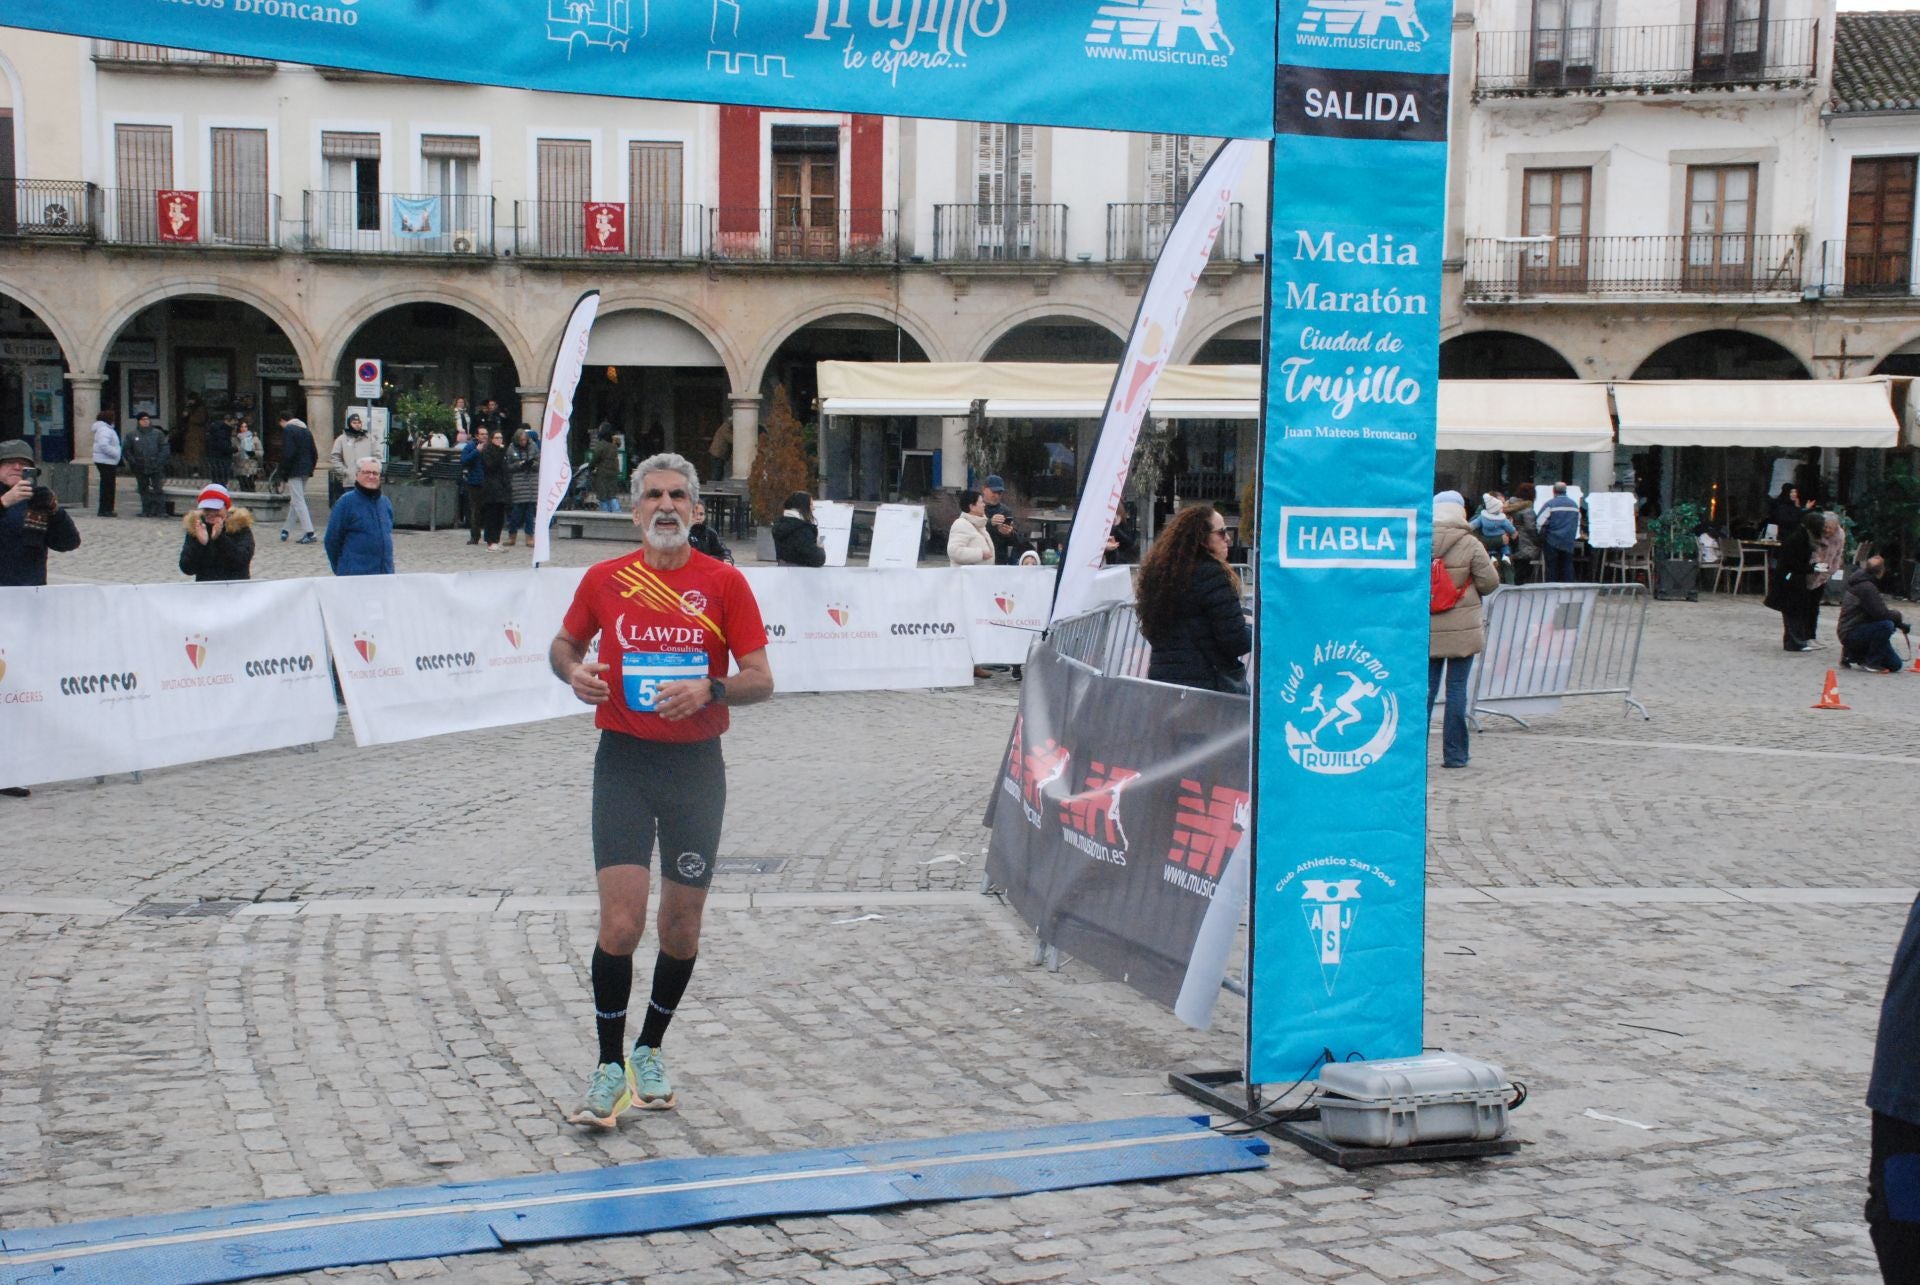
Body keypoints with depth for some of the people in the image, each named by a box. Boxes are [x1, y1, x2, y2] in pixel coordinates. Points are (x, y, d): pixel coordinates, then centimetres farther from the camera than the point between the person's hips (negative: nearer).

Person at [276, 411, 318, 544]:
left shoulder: (287, 430, -9)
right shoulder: (306, 430, 15)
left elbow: (288, 453, -18)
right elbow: (314, 452, 13)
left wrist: (283, 472, -10)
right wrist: (311, 468, 16)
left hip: (294, 471, -8)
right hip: (306, 471, 8)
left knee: (298, 502, -7)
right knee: (296, 500, 17)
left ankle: (309, 532, -14)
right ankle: (285, 529, 29)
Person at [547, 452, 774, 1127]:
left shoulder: (724, 583, -1)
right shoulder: (604, 579, 3)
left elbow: (761, 679, -1)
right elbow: (564, 644, 19)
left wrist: (710, 689, -21)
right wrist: (573, 672, -4)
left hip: (696, 766, 1)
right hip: (623, 763, 0)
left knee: (682, 926, 8)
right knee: (621, 922, -10)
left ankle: (649, 1051, 30)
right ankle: (609, 1068, 5)